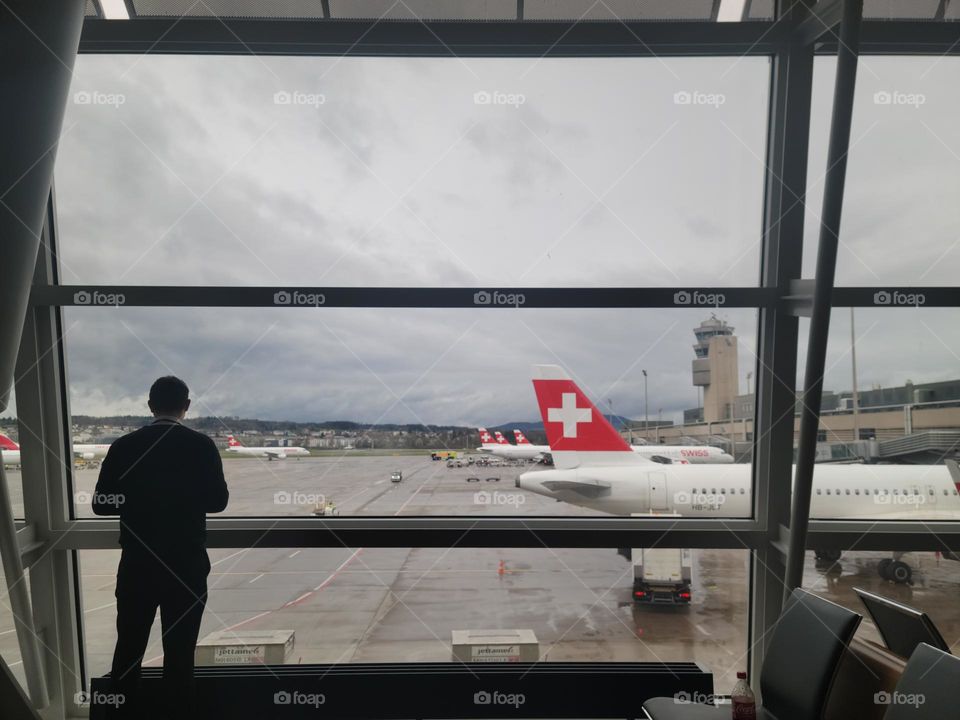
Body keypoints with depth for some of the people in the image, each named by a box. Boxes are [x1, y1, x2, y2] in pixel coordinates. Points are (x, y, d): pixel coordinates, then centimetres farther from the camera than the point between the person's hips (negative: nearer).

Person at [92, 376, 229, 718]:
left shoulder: (124, 446, -4)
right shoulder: (202, 445, -10)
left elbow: (102, 504, -1)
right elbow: (218, 500, -5)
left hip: (137, 565, 2)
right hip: (187, 565, -2)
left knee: (128, 649, 18)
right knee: (180, 652, 9)